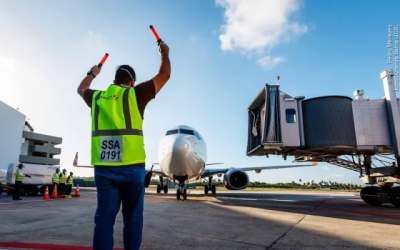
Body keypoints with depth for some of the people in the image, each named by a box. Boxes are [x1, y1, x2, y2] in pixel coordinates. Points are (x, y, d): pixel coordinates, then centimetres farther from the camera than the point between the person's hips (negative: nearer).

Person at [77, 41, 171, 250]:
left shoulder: (97, 97, 13)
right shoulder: (136, 94, 2)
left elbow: (81, 89, 37)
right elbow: (164, 75, 11)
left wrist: (92, 73, 54)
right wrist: (164, 54, 28)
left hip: (103, 167, 3)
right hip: (132, 166, -3)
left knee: (104, 218, 6)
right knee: (133, 217, 8)